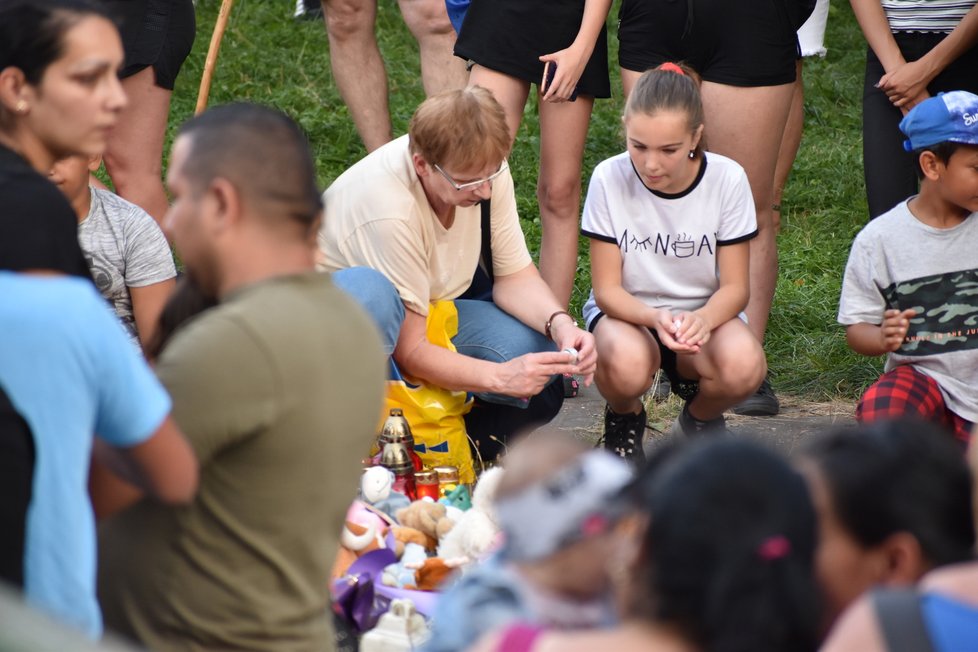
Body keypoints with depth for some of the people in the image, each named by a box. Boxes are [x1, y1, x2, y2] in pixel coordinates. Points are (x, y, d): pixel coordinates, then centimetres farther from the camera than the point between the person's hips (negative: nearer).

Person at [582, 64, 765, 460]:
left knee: (743, 366, -34)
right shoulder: (610, 179, -14)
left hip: (704, 313, 1)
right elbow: (607, 288, -11)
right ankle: (625, 417, 2)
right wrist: (656, 318, -33)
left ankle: (699, 419, 4)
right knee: (627, 364, -38)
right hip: (626, 311, -1)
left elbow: (735, 286, -9)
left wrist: (702, 319, -33)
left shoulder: (727, 179, -13)